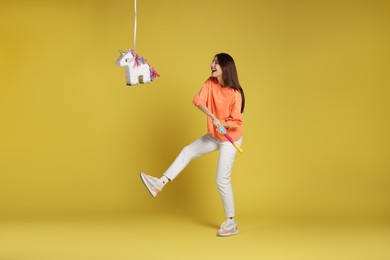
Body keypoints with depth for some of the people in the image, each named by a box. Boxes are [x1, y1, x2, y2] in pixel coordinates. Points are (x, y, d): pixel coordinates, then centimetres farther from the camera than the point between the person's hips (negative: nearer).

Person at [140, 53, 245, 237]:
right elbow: (198, 100, -18)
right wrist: (212, 116, -33)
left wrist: (221, 124, -36)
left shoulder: (235, 93, -22)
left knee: (222, 180, -5)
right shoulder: (210, 83, -5)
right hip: (214, 136, 7)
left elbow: (236, 122, -18)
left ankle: (231, 223, 8)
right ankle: (160, 183, 12)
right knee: (187, 152, 7)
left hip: (230, 140, -7)